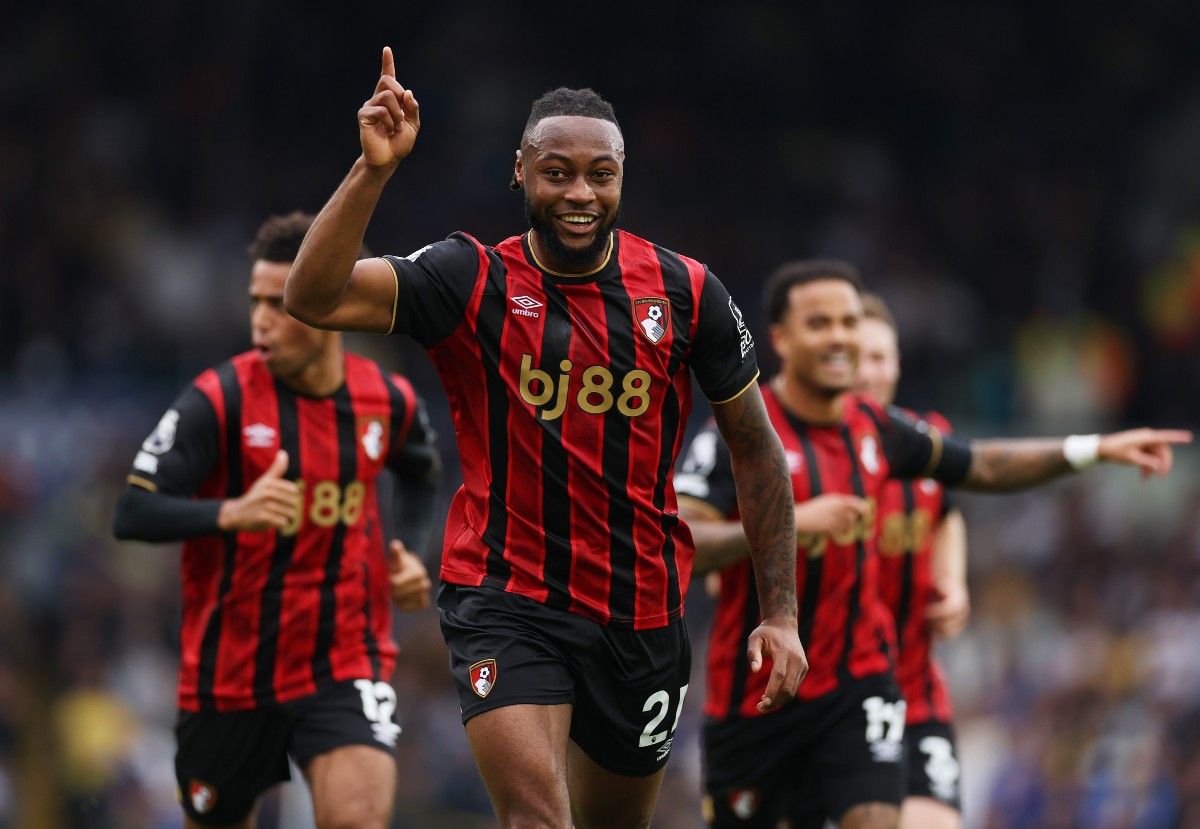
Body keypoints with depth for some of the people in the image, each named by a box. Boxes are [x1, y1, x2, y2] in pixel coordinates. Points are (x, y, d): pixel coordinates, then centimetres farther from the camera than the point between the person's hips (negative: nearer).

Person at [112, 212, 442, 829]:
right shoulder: (219, 400, -12)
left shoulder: (388, 400, 0)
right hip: (230, 675, -1)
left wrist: (408, 553, 7)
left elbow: (421, 475, 25)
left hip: (346, 668, 1)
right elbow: (132, 514, -18)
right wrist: (231, 513, -34)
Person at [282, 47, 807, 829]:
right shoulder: (474, 281, -8)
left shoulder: (687, 292, -3)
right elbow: (315, 297, -22)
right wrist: (374, 170, -34)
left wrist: (782, 613, 1)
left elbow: (754, 448, 6)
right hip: (507, 604, -3)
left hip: (643, 613, 3)